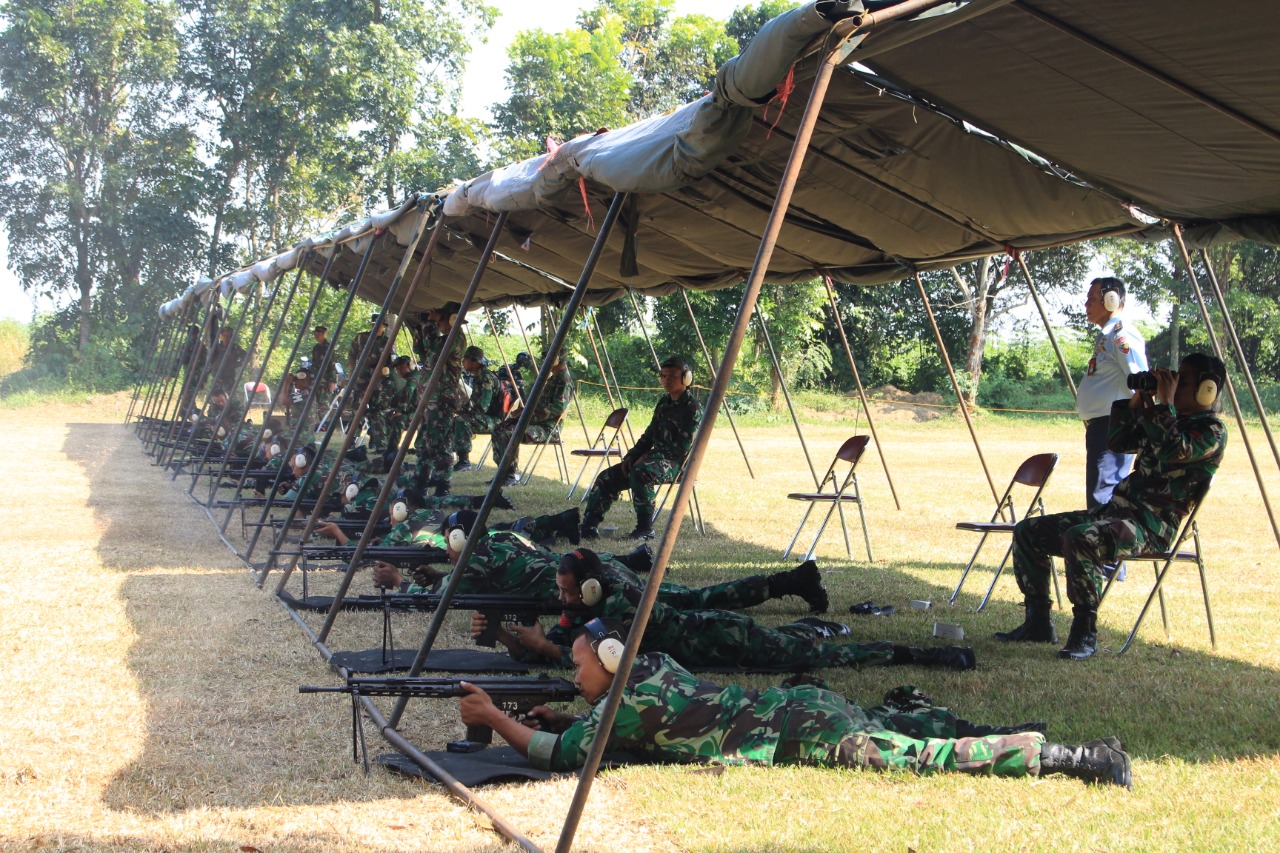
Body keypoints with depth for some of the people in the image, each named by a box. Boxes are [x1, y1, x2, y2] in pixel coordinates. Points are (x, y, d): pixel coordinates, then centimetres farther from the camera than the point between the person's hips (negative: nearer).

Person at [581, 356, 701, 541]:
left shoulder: (692, 408, -12)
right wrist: (632, 455, 3)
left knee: (641, 473, -38)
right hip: (656, 458, 9)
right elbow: (649, 435, 20)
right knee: (608, 477, -2)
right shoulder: (663, 404, 15)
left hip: (677, 463, -9)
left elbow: (683, 447, -19)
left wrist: (648, 457, -18)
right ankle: (589, 525, -1)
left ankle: (645, 529, -29)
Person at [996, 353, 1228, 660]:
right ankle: (1038, 623, 7)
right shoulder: (1165, 419, 21)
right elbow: (1117, 442, 23)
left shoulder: (1211, 430, -7)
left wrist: (1166, 403, -17)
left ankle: (1086, 634, -27)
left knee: (1080, 539, -38)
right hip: (1116, 509, 10)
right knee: (1028, 531, 5)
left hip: (1153, 526, -10)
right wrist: (1137, 401, 12)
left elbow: (1174, 452, -26)